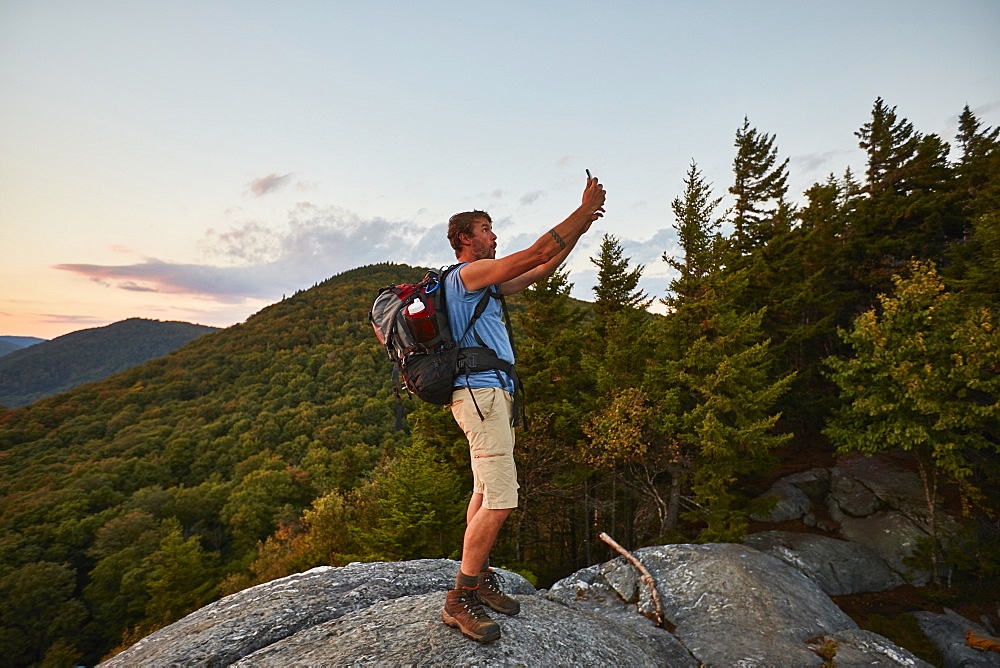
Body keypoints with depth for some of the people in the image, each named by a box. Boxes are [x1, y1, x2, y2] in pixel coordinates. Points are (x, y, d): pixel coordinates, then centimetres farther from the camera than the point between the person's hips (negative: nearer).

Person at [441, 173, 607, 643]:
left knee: (485, 495, 14)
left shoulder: (484, 282, 24)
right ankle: (459, 600, -2)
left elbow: (542, 269, 24)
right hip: (481, 391, -11)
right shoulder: (467, 273, -6)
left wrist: (582, 226, 20)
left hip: (489, 393, 11)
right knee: (500, 500, -13)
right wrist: (583, 209, -3)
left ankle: (478, 580, 25)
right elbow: (536, 253, -11)